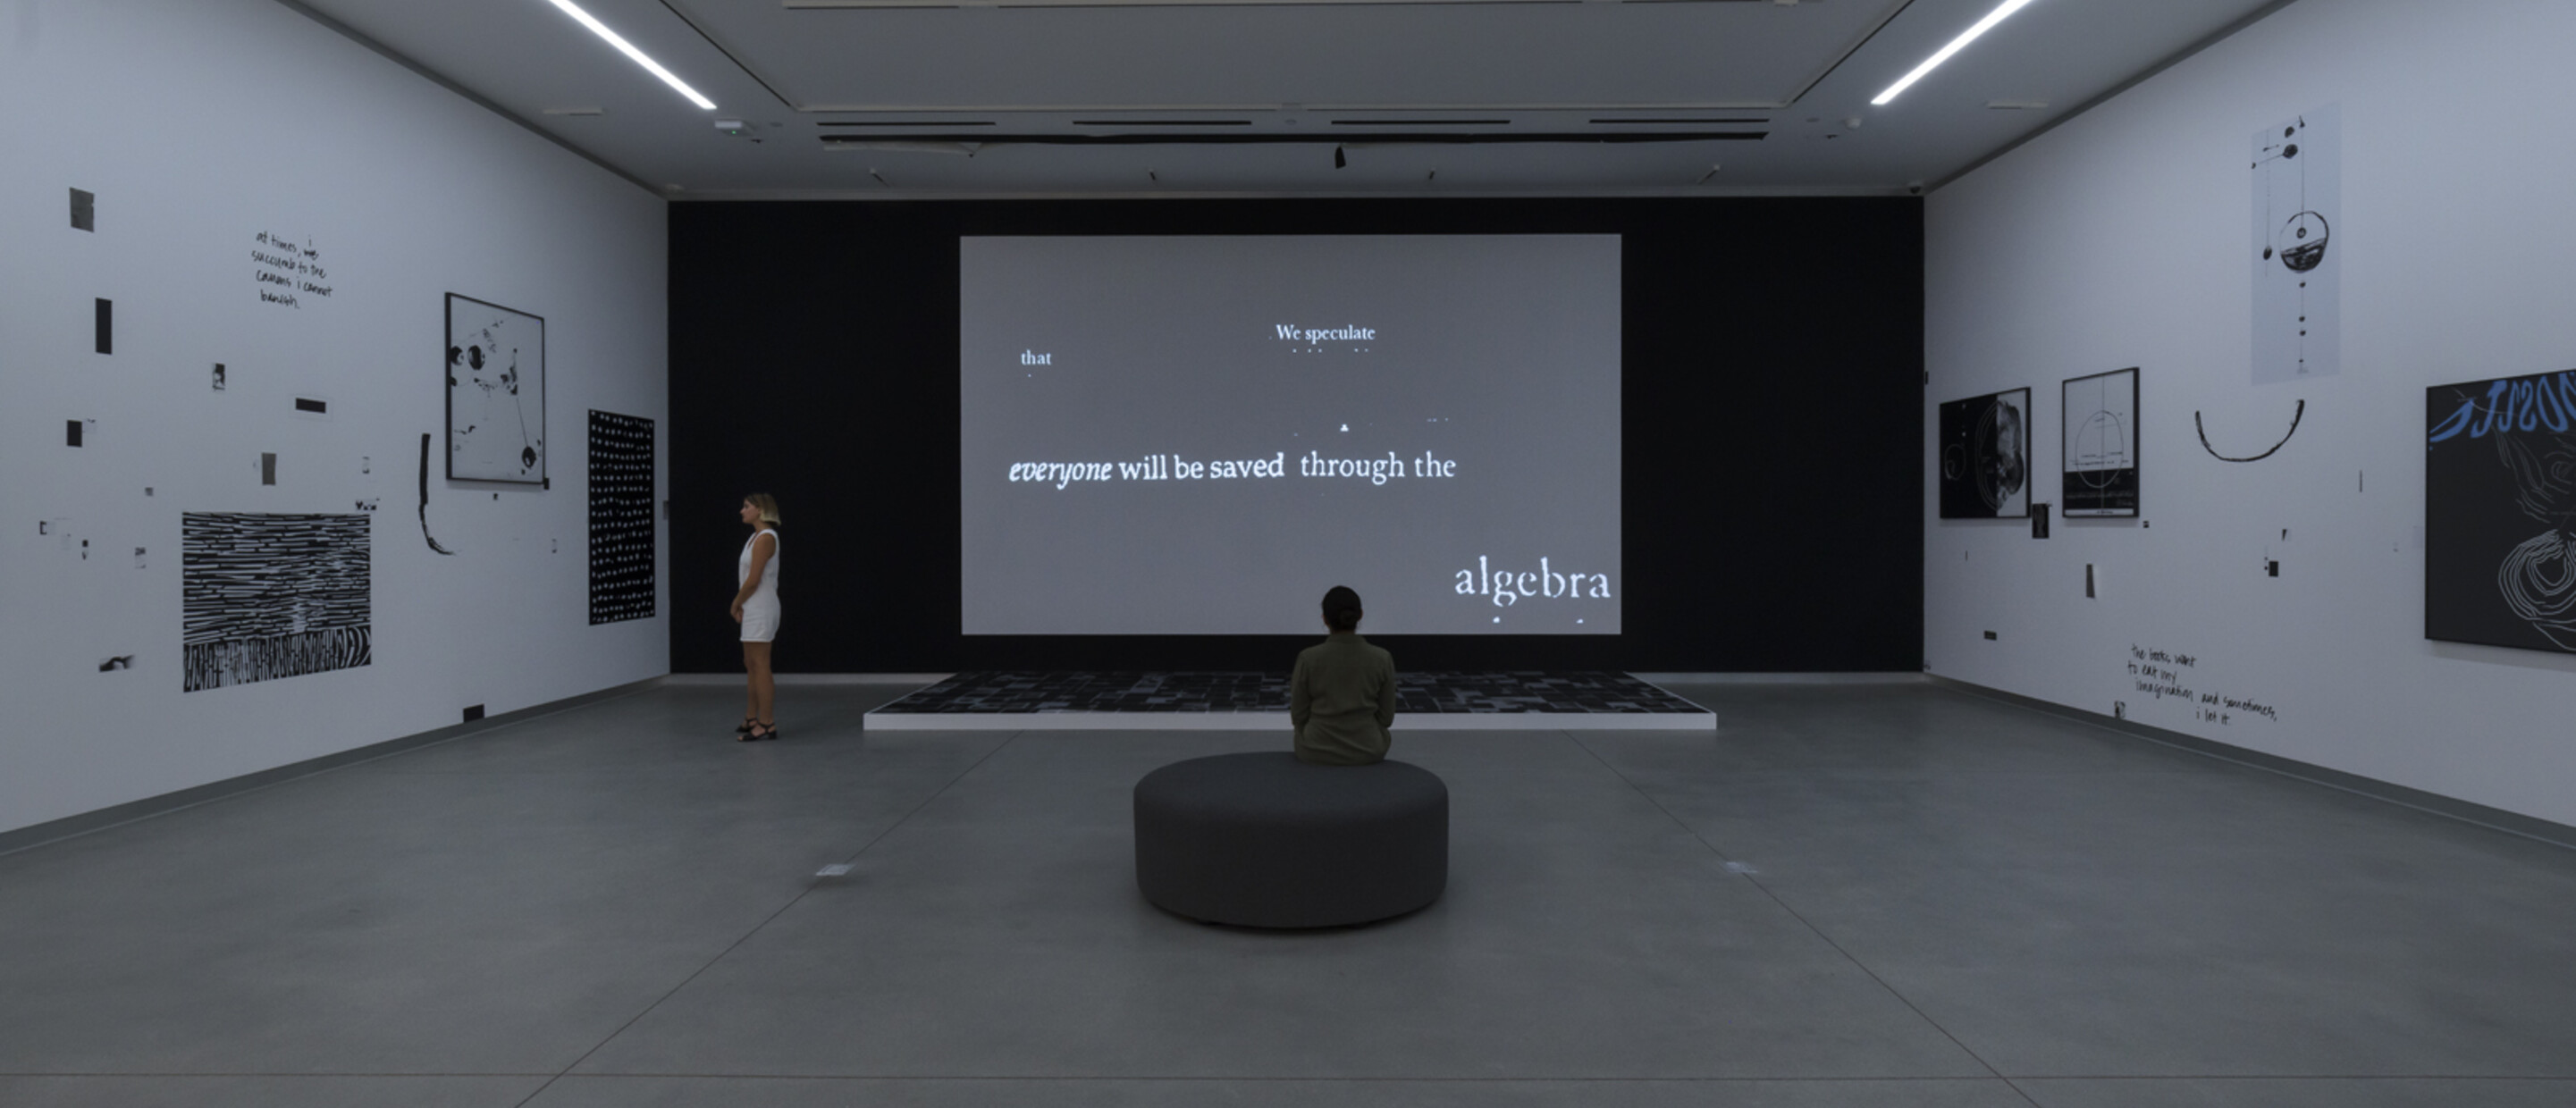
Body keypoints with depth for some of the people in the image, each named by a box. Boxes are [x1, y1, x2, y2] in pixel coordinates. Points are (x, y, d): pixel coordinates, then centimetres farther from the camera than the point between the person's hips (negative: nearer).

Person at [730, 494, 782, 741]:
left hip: (761, 609, -10)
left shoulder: (766, 538, -16)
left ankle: (766, 724, -2)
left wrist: (736, 603, -7)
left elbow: (753, 580, -19)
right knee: (751, 665, 16)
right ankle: (751, 718, 25)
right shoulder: (756, 537, 15)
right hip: (754, 609, 10)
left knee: (760, 666, -6)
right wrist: (740, 604, 8)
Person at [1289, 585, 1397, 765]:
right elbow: (1386, 717, -3)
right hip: (1366, 751, 1)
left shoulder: (1308, 658, -15)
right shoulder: (1382, 658, -12)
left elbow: (1299, 716, -5)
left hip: (1317, 751, 0)